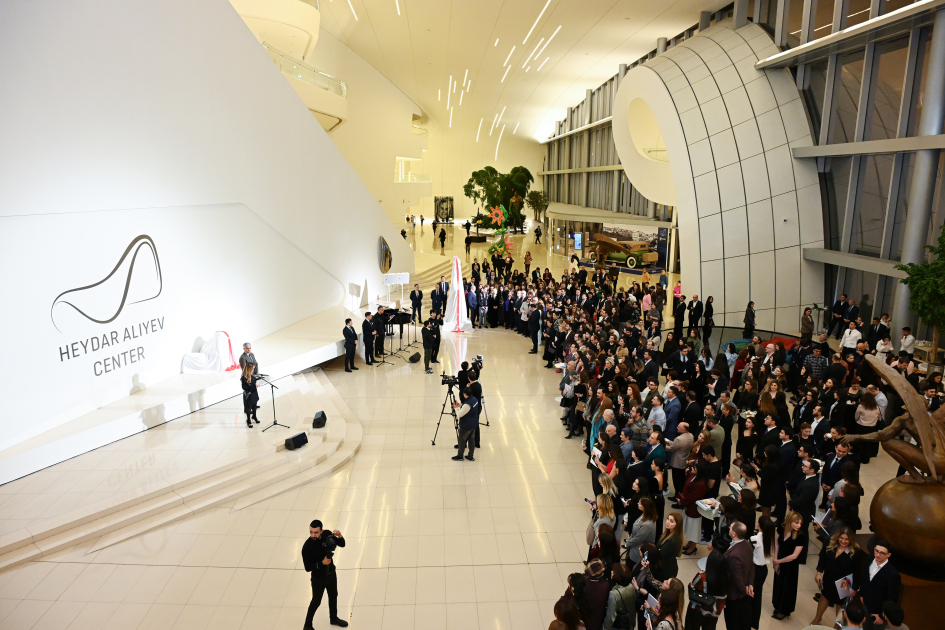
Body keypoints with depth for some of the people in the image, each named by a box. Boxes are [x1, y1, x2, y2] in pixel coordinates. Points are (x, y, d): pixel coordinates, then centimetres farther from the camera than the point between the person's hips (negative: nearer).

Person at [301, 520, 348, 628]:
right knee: (316, 601, 12)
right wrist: (322, 563, -35)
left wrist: (340, 536, -26)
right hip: (318, 578, -6)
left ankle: (333, 618, 49)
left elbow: (342, 544, -6)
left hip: (331, 573, 6)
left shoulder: (326, 534, -16)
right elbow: (308, 568, -23)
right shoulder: (307, 547, -29)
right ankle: (307, 626, 35)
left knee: (333, 596, 24)